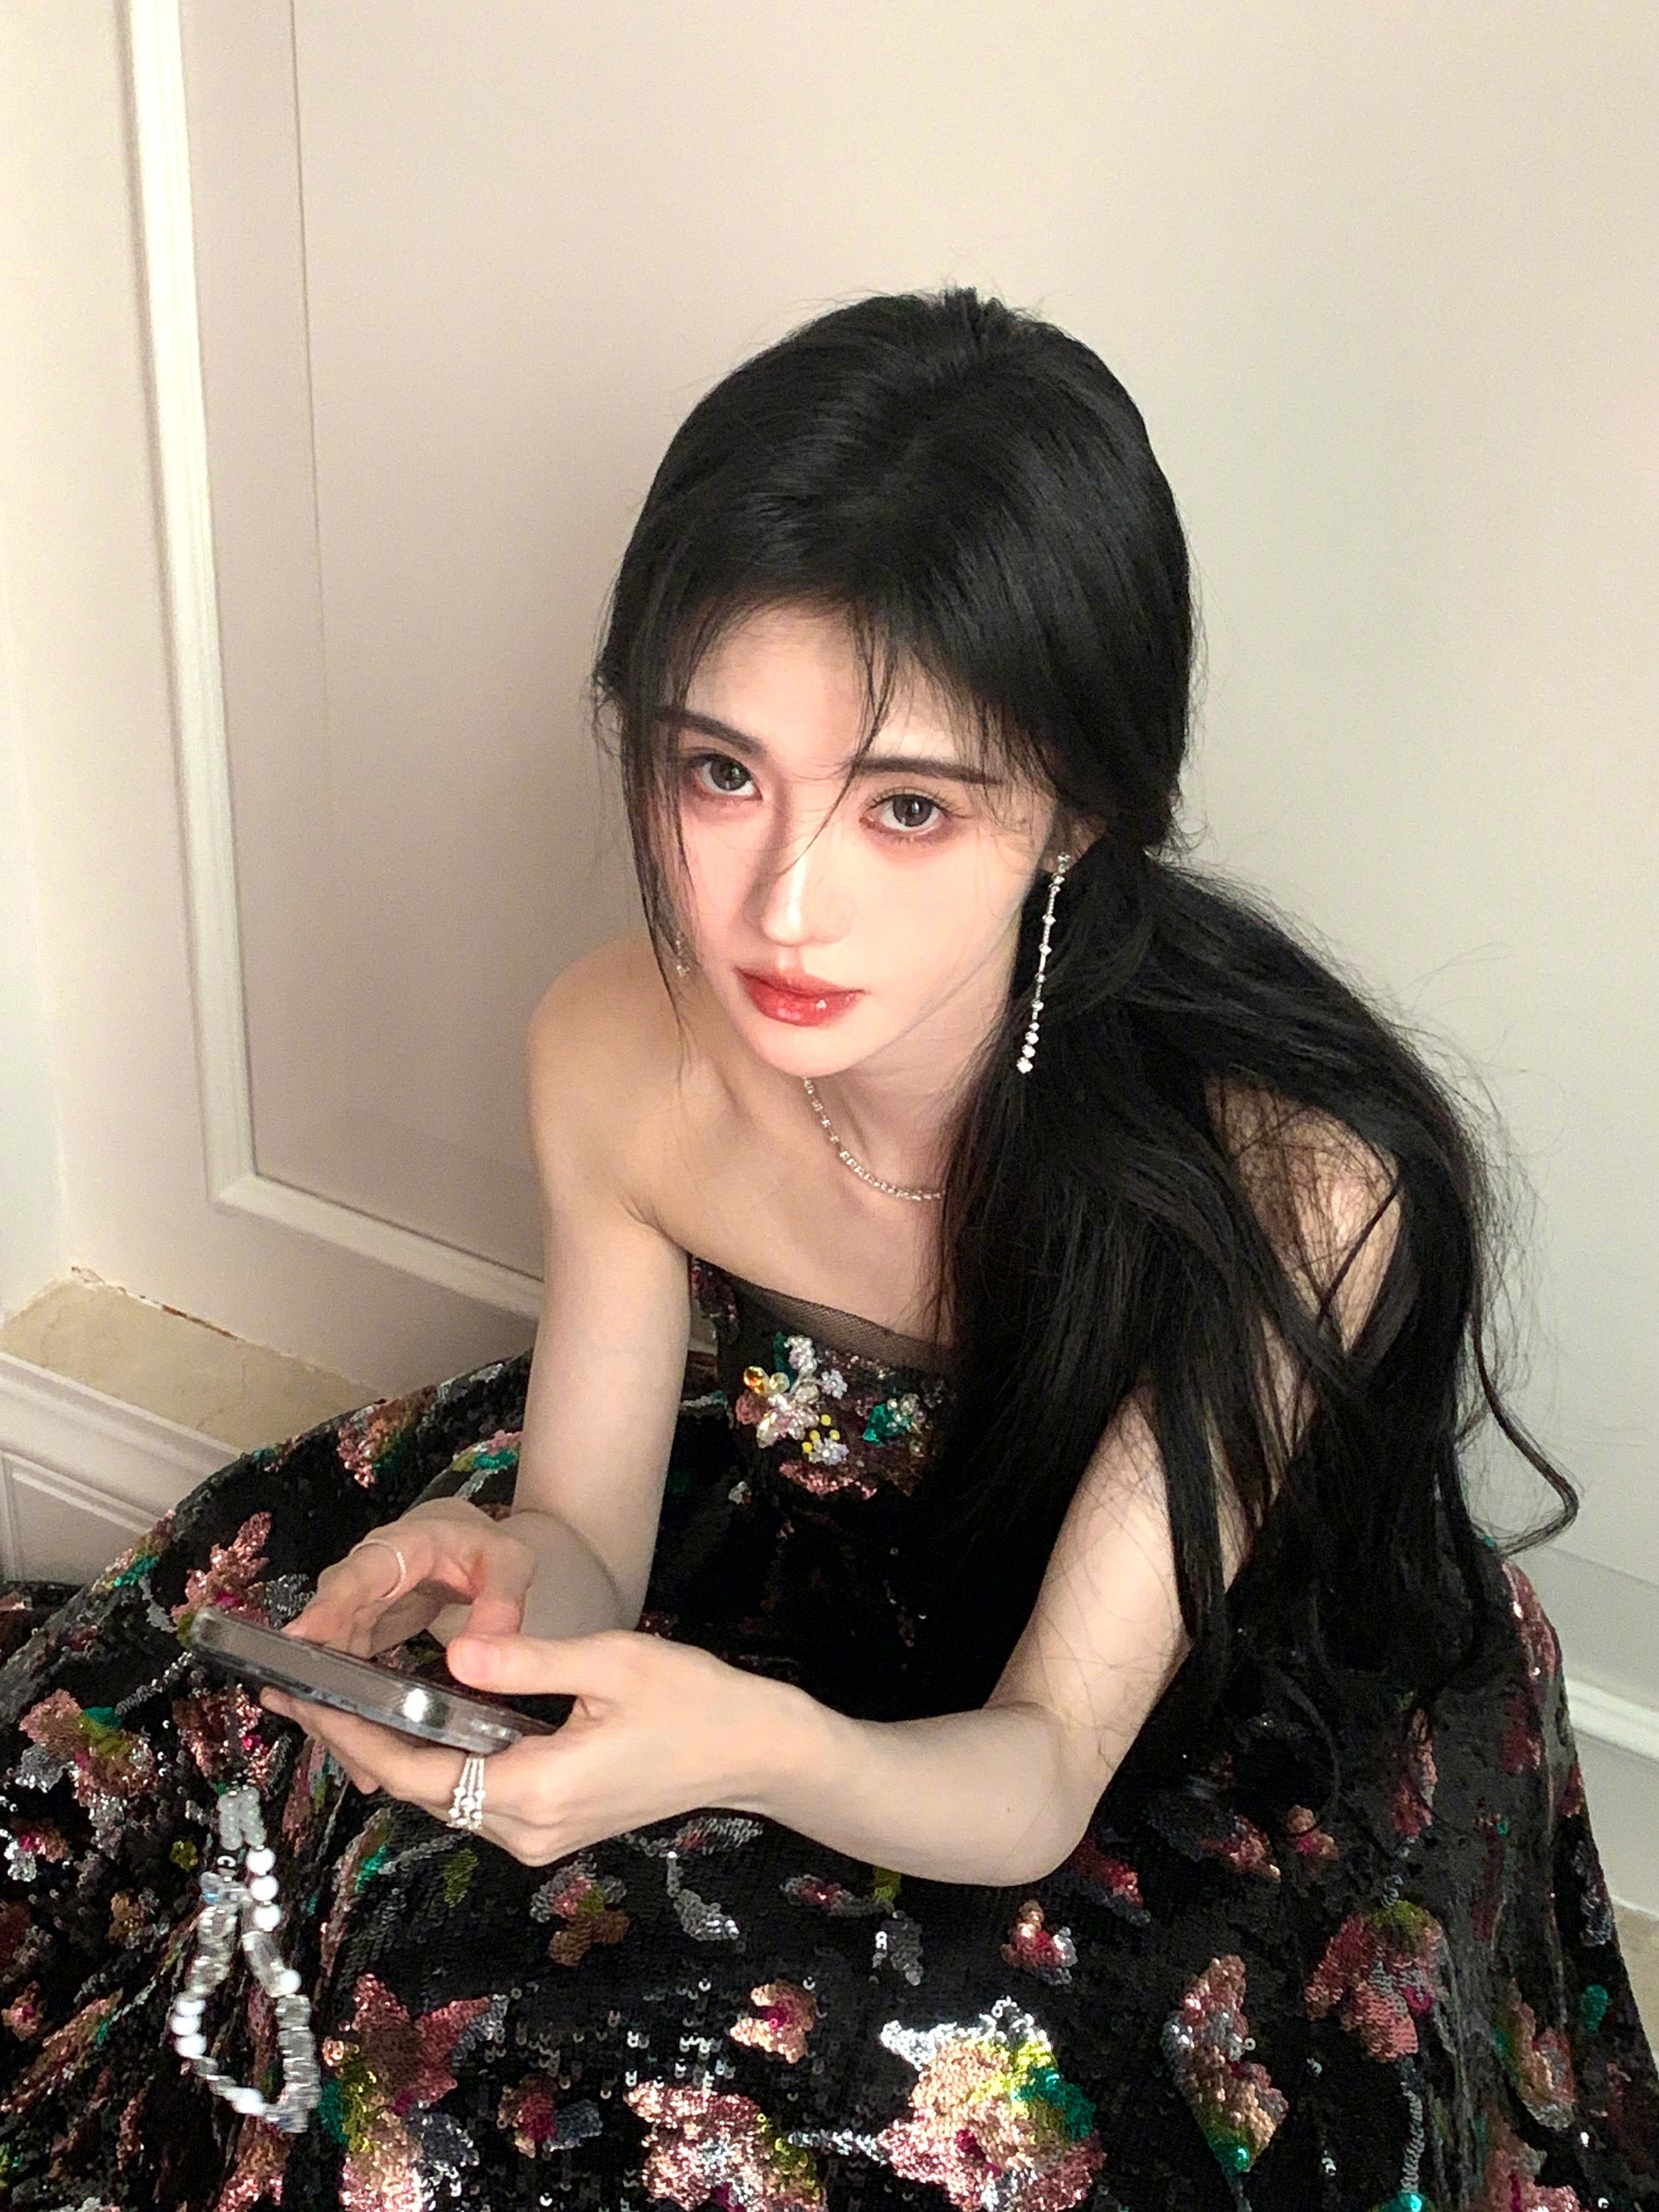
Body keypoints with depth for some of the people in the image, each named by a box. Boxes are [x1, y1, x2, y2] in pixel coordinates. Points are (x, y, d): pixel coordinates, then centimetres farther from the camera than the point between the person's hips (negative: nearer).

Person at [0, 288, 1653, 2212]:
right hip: (770, 1585, 4)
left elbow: (1042, 1777, -27)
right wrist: (496, 1574, -33)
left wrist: (758, 1749, -49)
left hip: (1203, 1751, -4)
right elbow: (587, 1543, -7)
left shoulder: (1286, 1184, -34)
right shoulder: (615, 1052, -19)